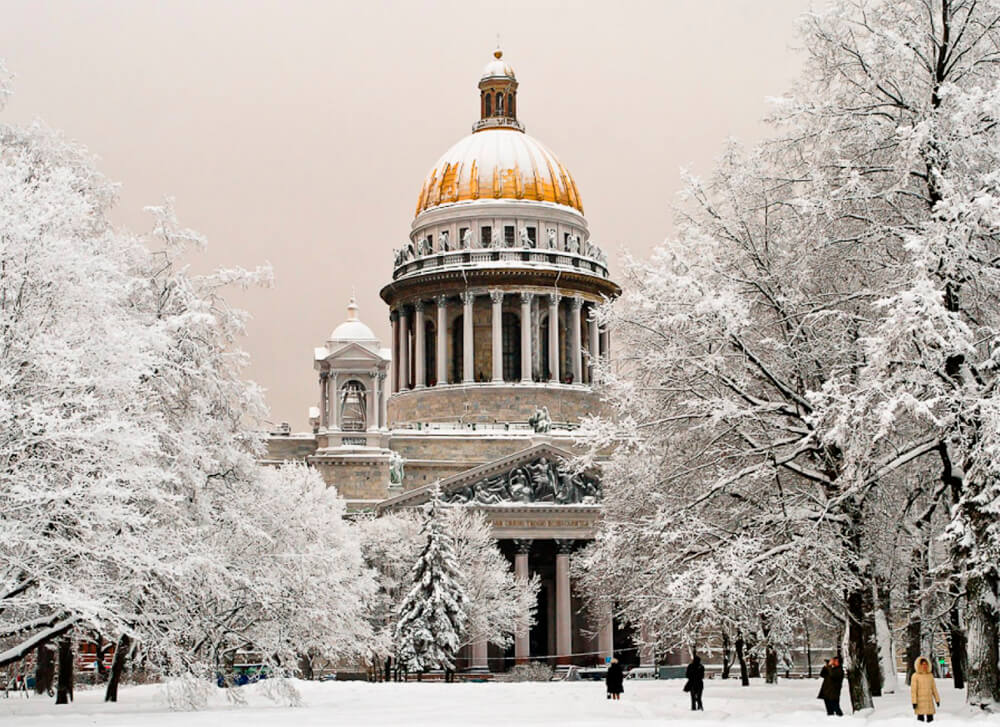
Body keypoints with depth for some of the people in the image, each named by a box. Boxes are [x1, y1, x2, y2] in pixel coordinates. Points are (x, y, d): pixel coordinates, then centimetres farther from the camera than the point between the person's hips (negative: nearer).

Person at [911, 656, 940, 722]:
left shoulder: (930, 675, 8)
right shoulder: (915, 676, -7)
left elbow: (934, 688, 13)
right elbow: (913, 690, -9)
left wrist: (937, 699, 10)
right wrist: (914, 702, -15)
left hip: (929, 701, 4)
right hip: (920, 701, -4)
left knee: (930, 720, 1)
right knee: (921, 720, -6)